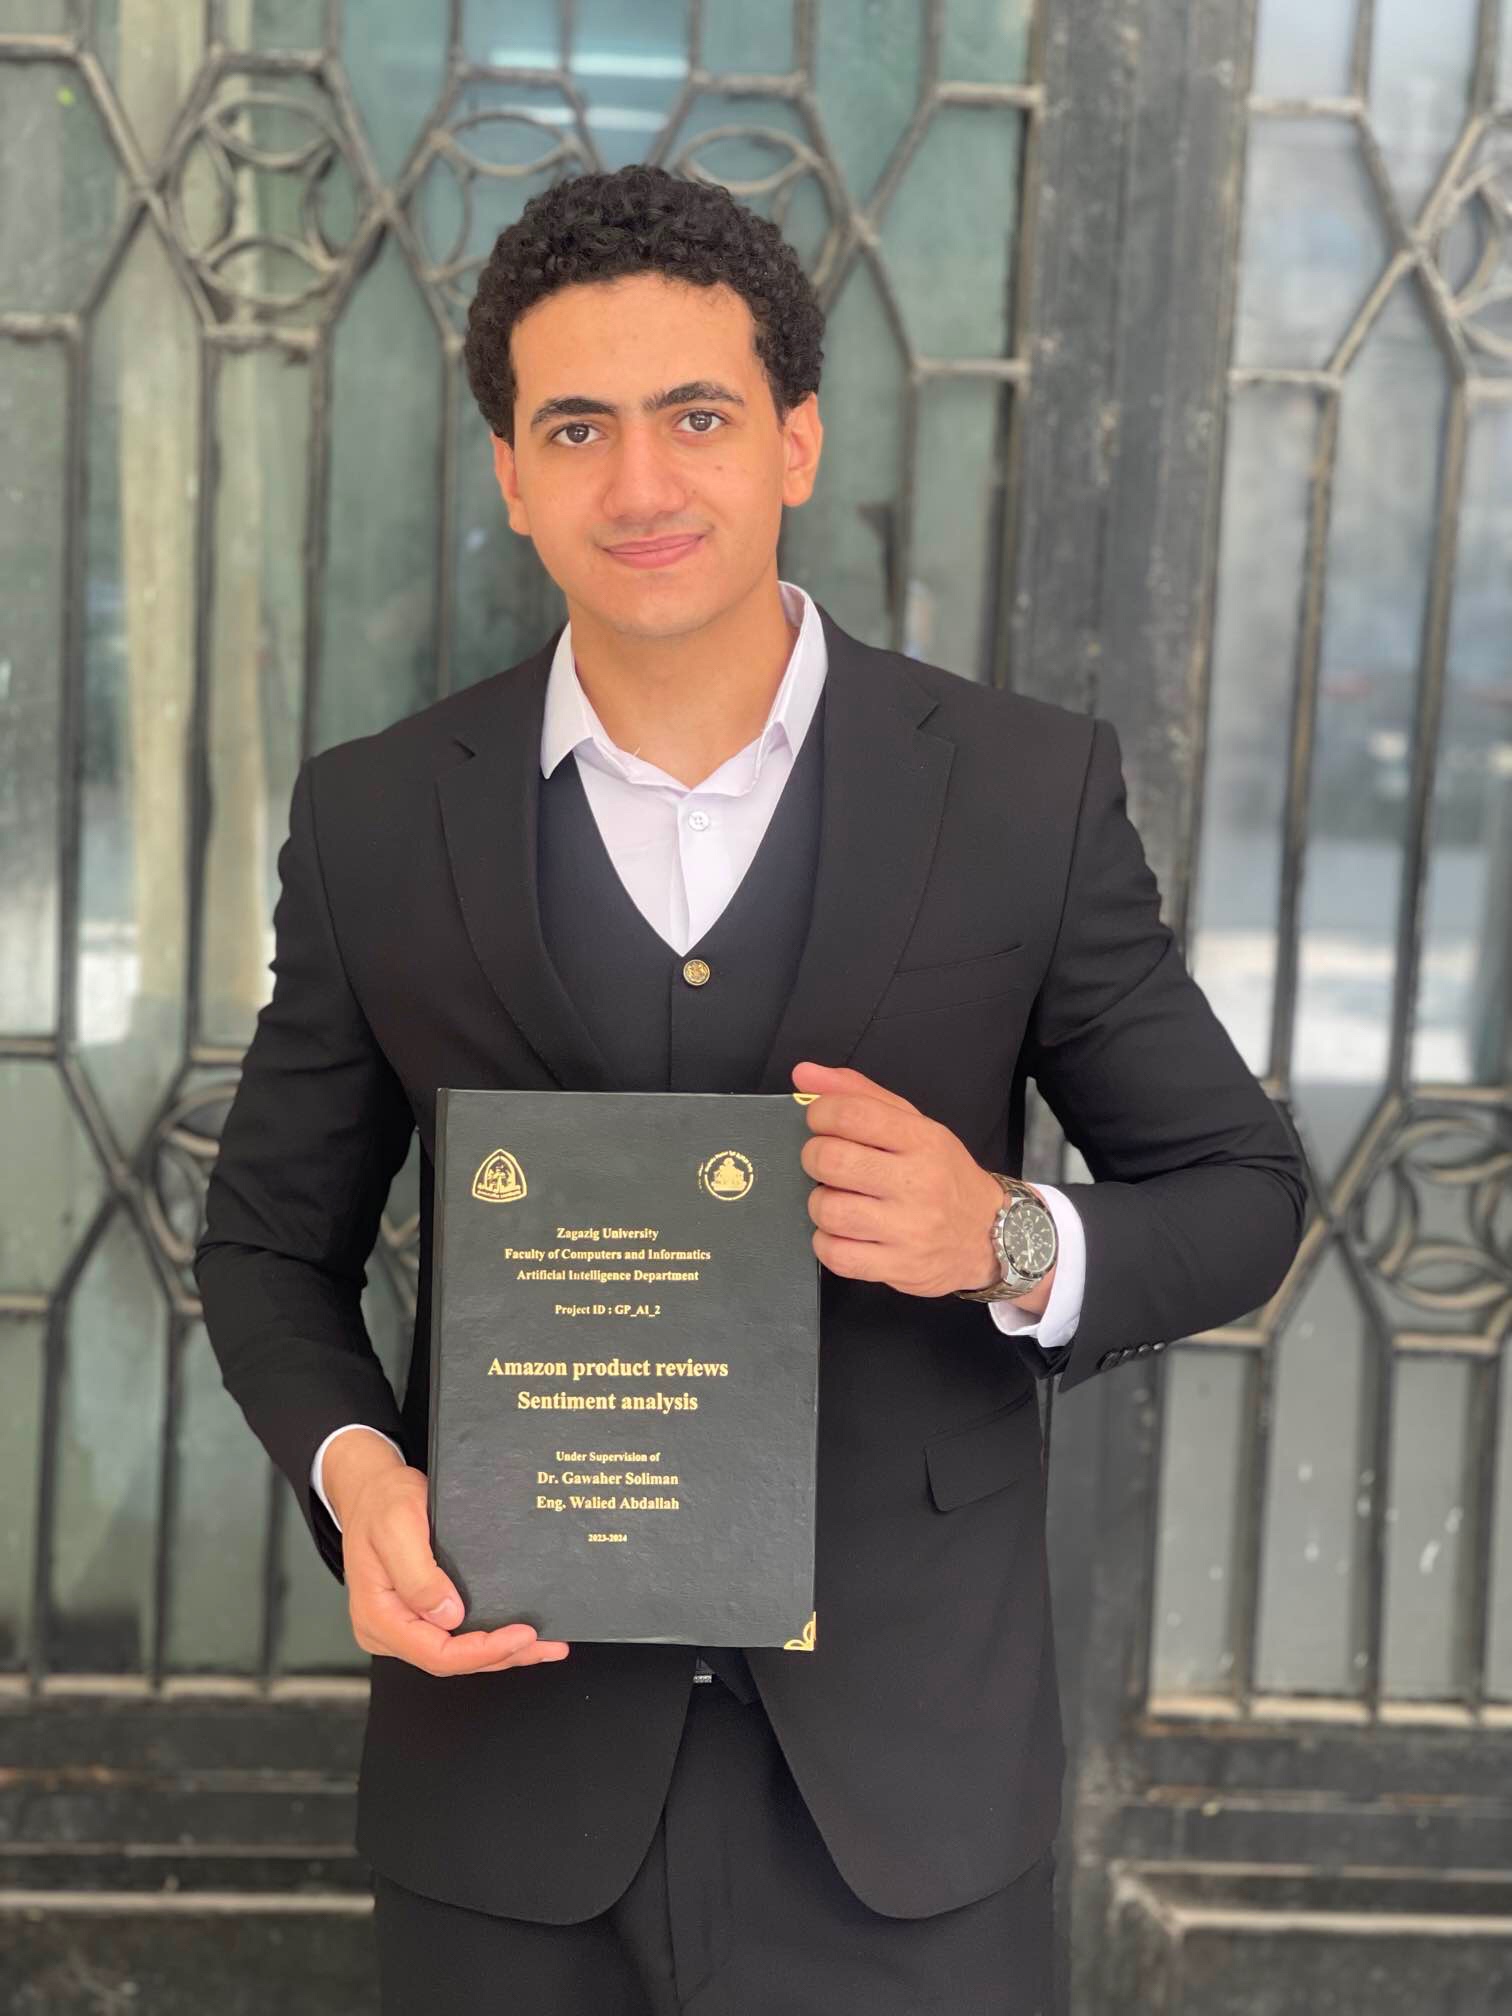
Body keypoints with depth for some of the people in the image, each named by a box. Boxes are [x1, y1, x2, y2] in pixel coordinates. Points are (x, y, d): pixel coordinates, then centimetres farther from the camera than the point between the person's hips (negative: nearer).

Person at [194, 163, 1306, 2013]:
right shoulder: (376, 819, -2)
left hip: (902, 1784, -1)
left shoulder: (1031, 793, -6)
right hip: (513, 1760, 1)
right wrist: (354, 1474, -12)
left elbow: (1238, 1192, 2)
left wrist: (1012, 1242, -19)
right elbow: (271, 1239, 7)